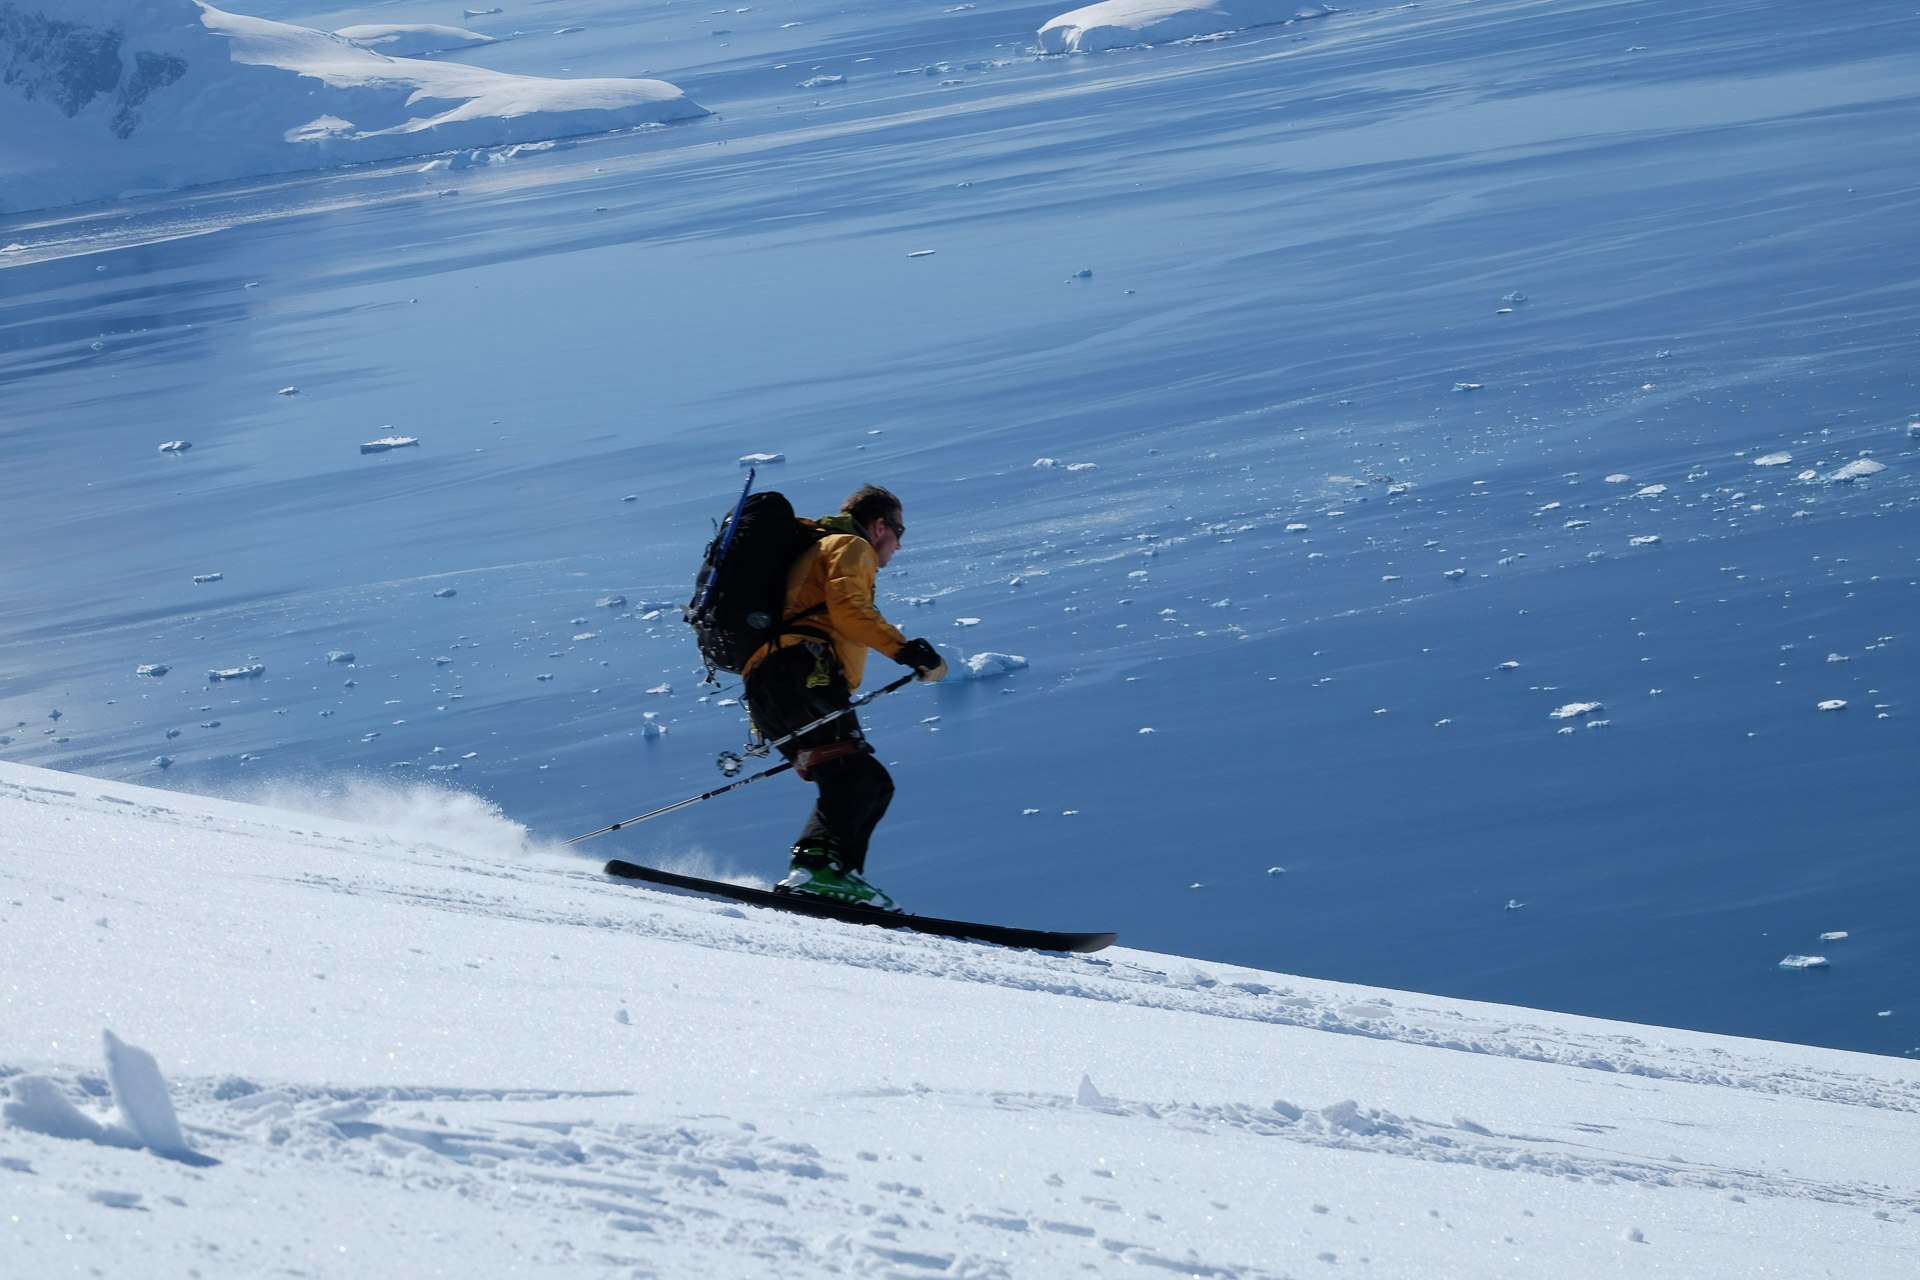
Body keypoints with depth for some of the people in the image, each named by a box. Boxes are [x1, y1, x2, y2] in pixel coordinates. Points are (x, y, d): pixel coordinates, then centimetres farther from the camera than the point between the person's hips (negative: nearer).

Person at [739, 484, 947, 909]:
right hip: (801, 671, -10)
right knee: (856, 776, -26)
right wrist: (907, 650, -13)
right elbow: (846, 608, -9)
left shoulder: (820, 551, 40)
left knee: (872, 785, 6)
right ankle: (818, 865, -46)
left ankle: (835, 874, -12)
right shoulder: (851, 547, 12)